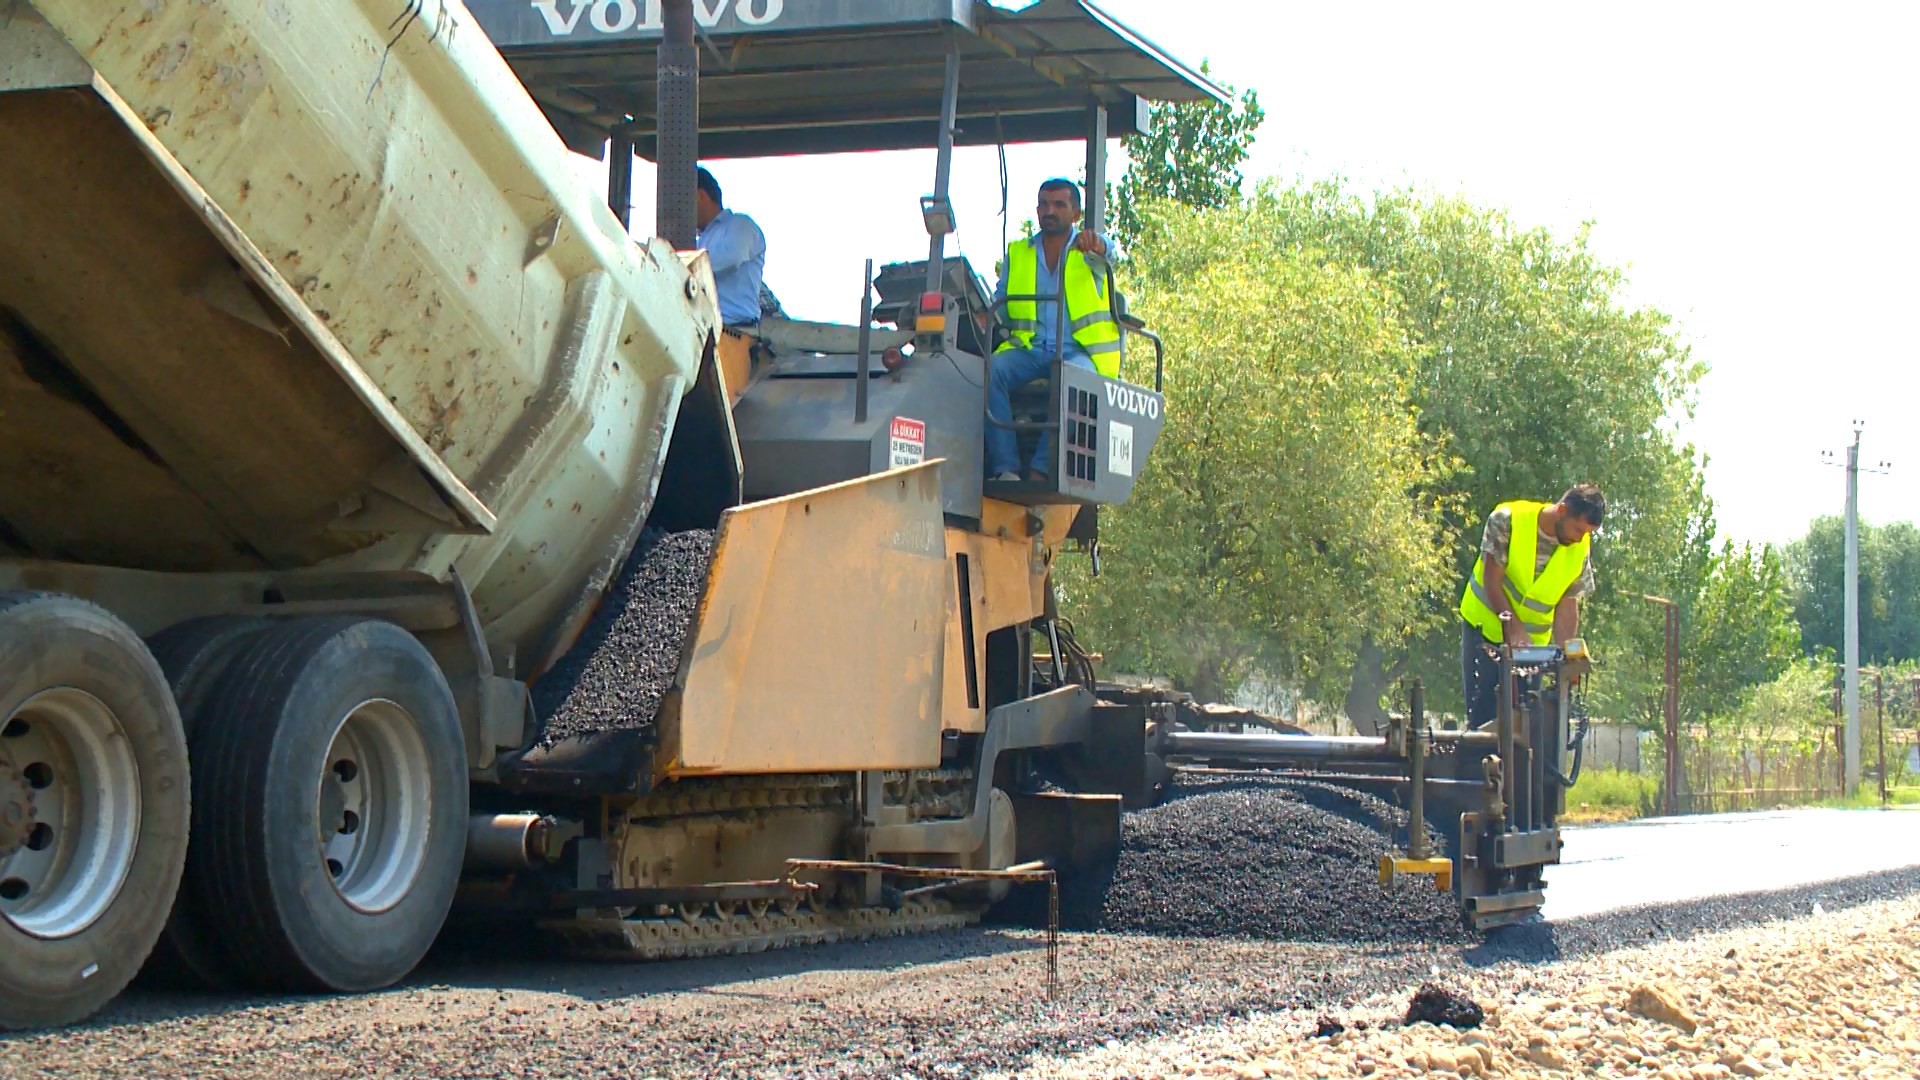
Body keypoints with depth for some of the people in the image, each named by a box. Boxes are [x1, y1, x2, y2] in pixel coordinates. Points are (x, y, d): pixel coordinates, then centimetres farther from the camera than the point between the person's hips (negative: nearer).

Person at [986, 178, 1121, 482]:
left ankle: (1041, 472, -39)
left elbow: (1103, 251, -15)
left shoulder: (1088, 249, 10)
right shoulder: (1018, 254, 21)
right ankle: (1005, 469, -36)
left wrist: (1093, 245, -42)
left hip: (1080, 353, -3)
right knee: (991, 369, -30)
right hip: (1028, 349, 3)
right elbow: (997, 303, 19)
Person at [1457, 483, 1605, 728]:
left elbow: (1567, 607, -5)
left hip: (1533, 641, 3)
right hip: (1485, 627, -3)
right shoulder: (1507, 520, -19)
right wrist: (1513, 626, -26)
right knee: (1483, 716, -7)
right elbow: (1492, 581, -18)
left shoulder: (1581, 549, -8)